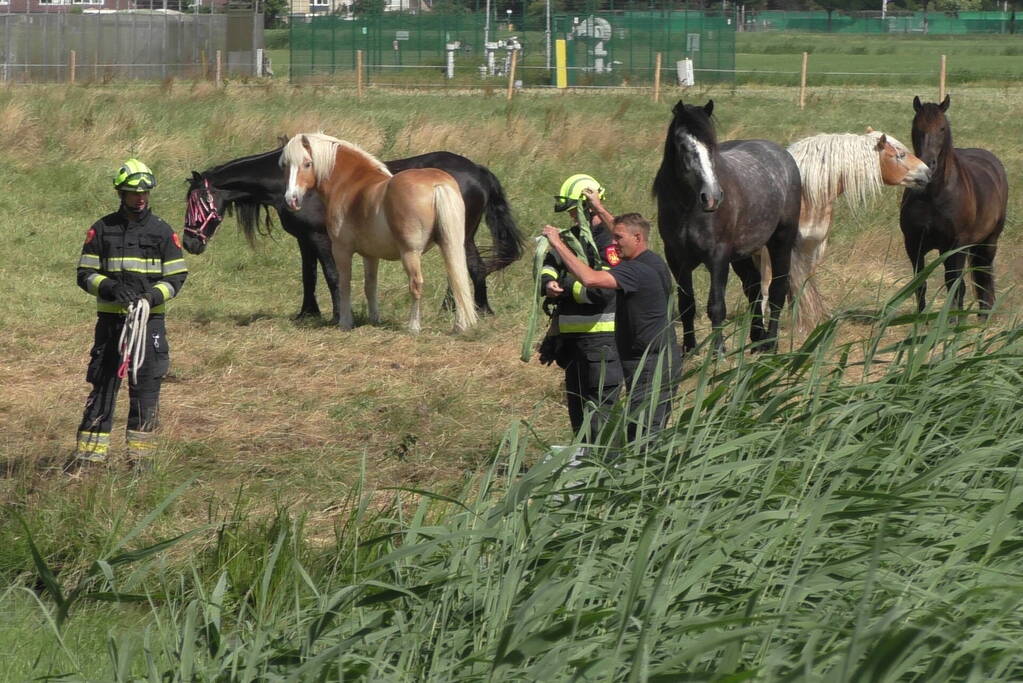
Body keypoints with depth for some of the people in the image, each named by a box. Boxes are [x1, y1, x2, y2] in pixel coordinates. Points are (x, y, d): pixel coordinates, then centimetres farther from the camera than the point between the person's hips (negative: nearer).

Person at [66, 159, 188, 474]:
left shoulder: (162, 232, 5)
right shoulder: (102, 230, 6)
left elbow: (177, 277, 4)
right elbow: (85, 273, 5)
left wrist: (152, 297, -15)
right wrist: (109, 288, -15)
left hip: (149, 318, 0)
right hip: (110, 318, 0)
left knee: (146, 386, 0)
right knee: (102, 384, 0)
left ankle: (140, 454, 7)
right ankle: (88, 452, 2)